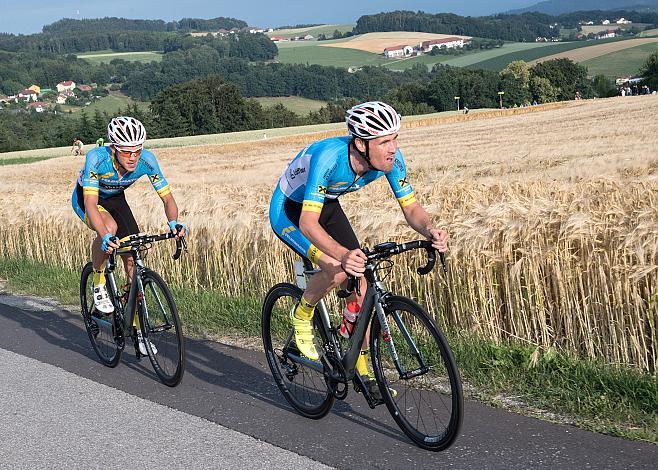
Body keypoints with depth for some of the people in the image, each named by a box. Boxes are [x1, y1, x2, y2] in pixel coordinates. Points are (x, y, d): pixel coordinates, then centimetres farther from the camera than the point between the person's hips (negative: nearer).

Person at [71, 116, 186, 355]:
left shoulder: (146, 160, -30)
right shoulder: (97, 158, -38)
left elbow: (168, 198, -26)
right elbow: (91, 204, -44)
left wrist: (173, 222, -47)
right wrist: (106, 237, -60)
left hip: (115, 199, 3)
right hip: (85, 197, -3)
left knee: (133, 260, -7)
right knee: (109, 227, -36)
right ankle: (98, 285, -11)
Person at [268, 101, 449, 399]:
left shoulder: (390, 158, -22)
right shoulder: (329, 156, -39)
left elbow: (411, 208, -14)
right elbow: (308, 223, -44)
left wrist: (430, 231, -37)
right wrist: (344, 254, -61)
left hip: (326, 206, 6)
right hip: (289, 211, -6)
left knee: (360, 281, -2)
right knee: (338, 270, -29)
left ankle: (361, 369, 13)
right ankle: (301, 315, 2)